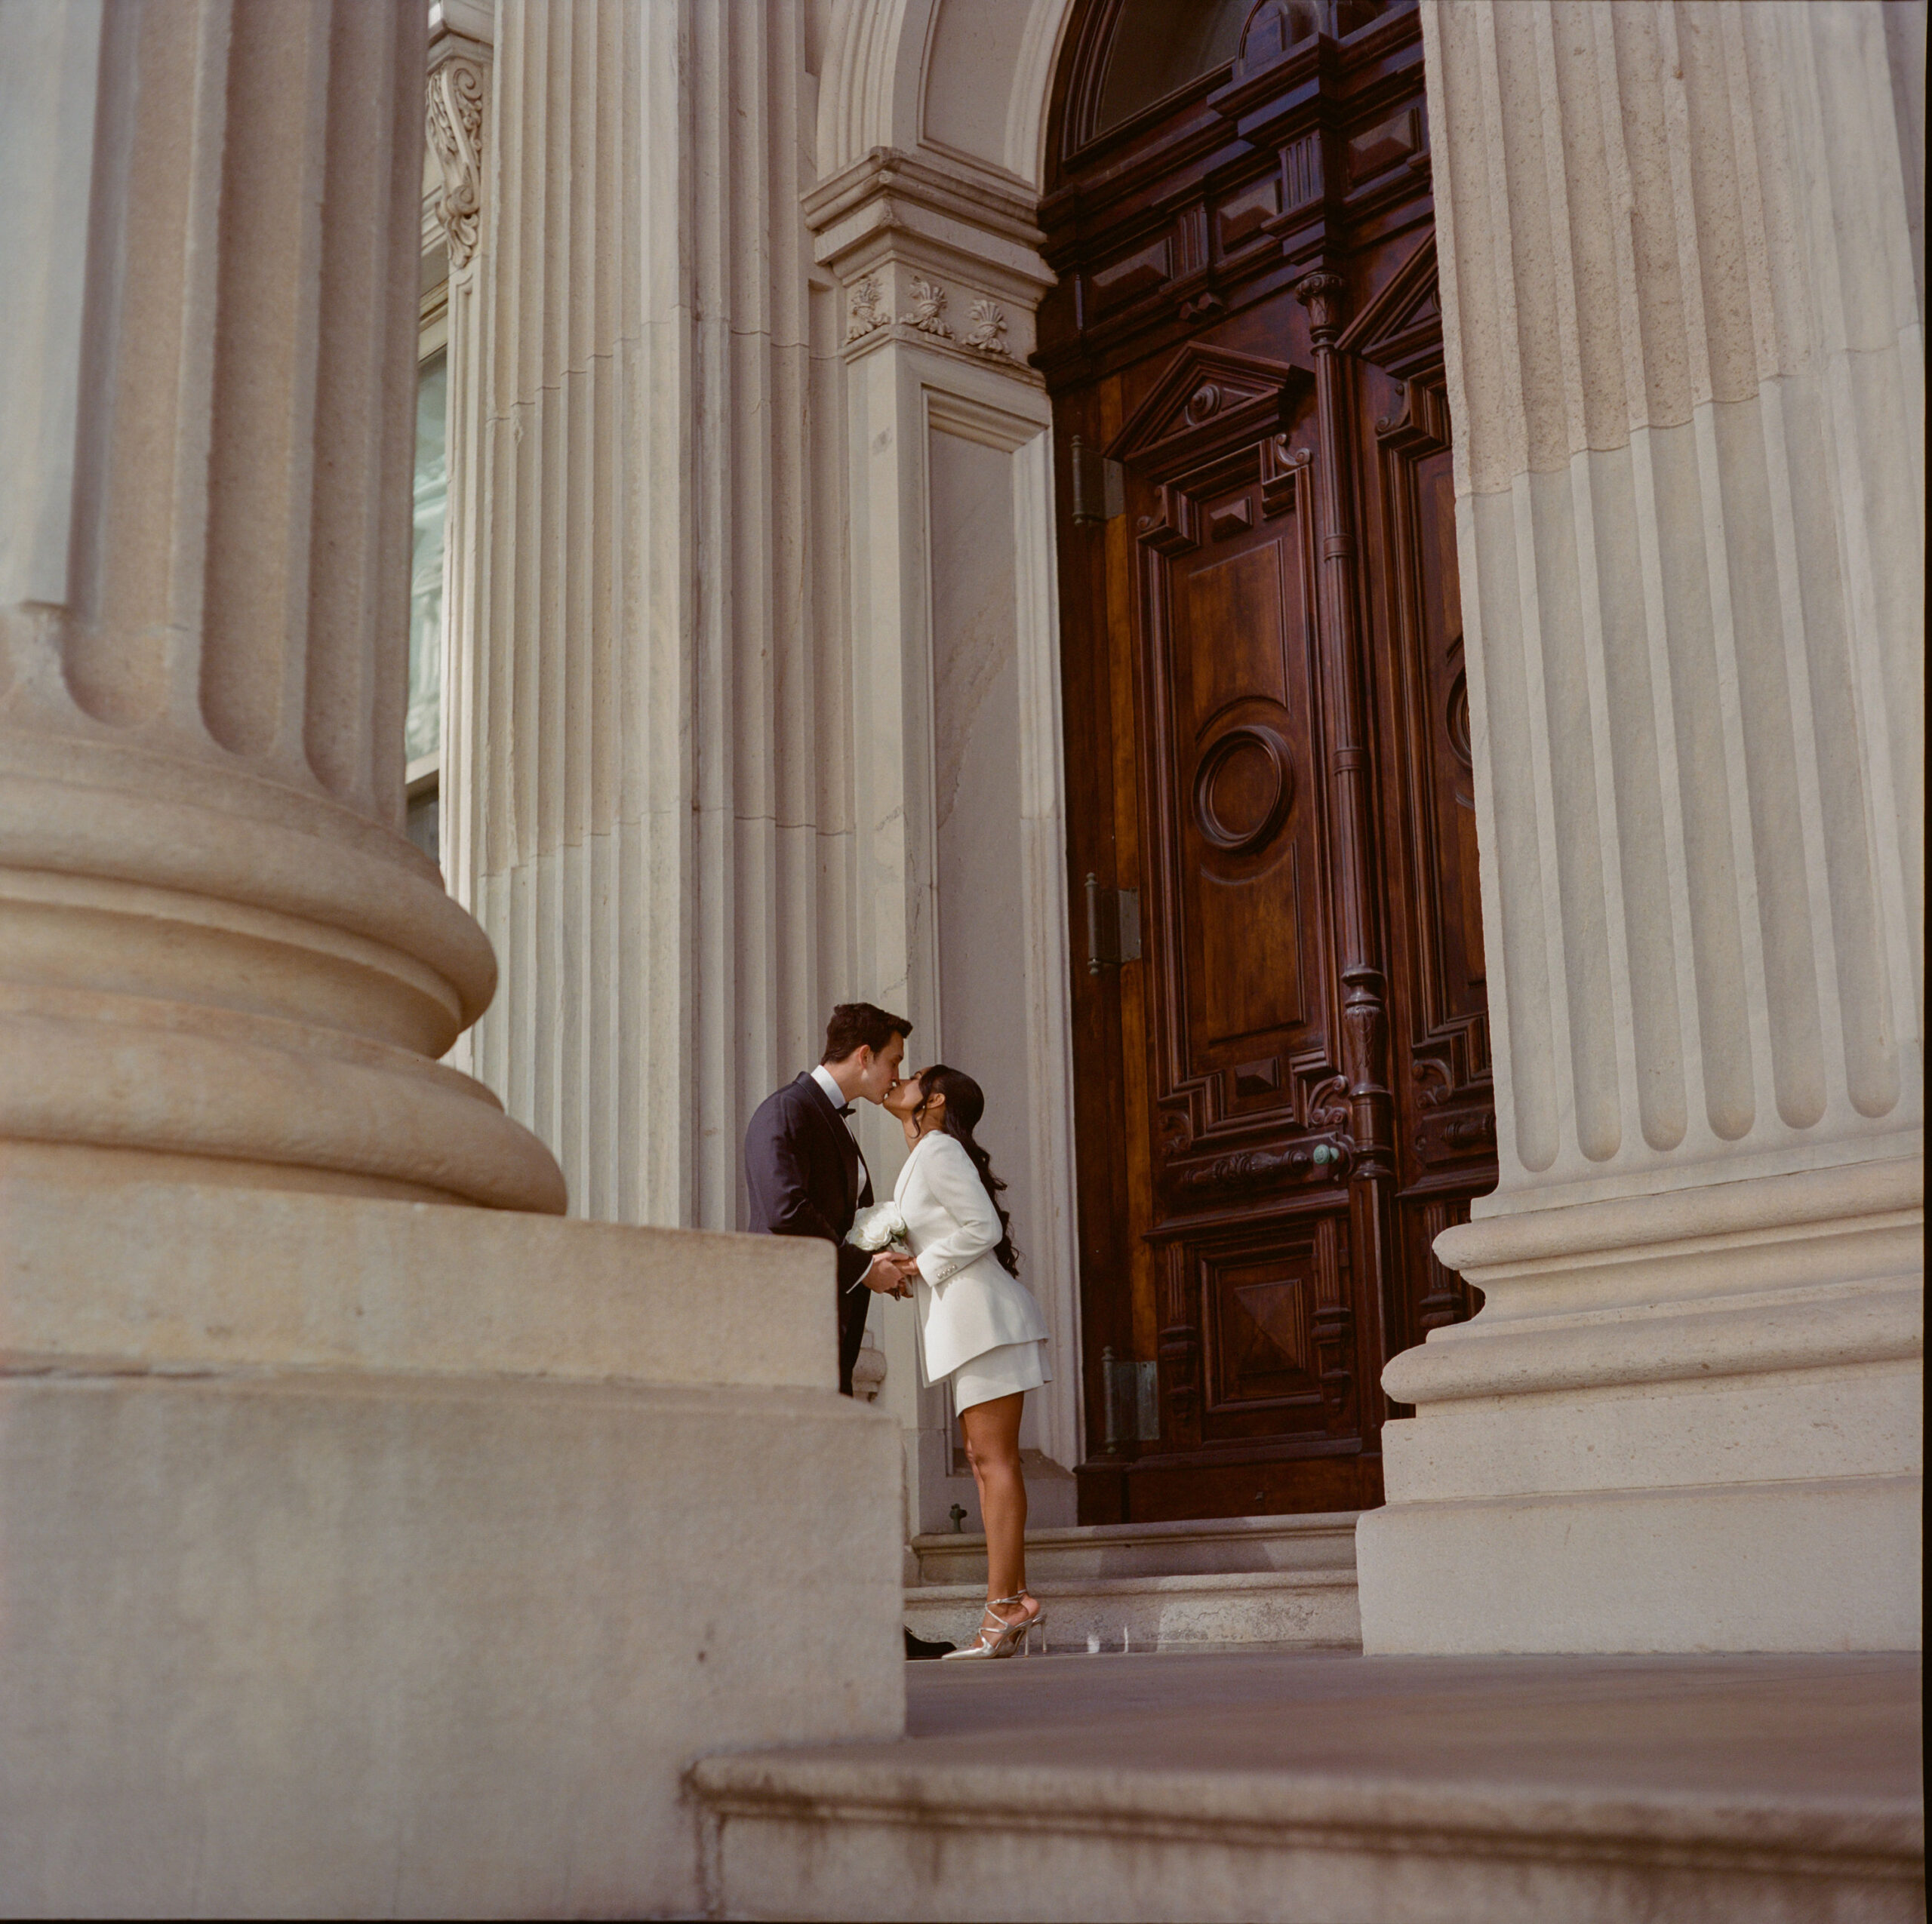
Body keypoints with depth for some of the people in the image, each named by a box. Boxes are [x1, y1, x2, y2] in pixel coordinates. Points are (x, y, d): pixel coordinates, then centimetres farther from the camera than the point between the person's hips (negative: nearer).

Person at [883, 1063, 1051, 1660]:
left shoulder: (938, 1150, -8)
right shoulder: (926, 1156, 21)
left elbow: (982, 1228, -16)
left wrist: (920, 1265, -9)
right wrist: (908, 1271, 11)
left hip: (981, 1313, -10)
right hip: (964, 1320, 10)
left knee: (995, 1458, -11)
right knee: (984, 1459, 8)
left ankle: (1004, 1608, -13)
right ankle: (1015, 1597, 9)